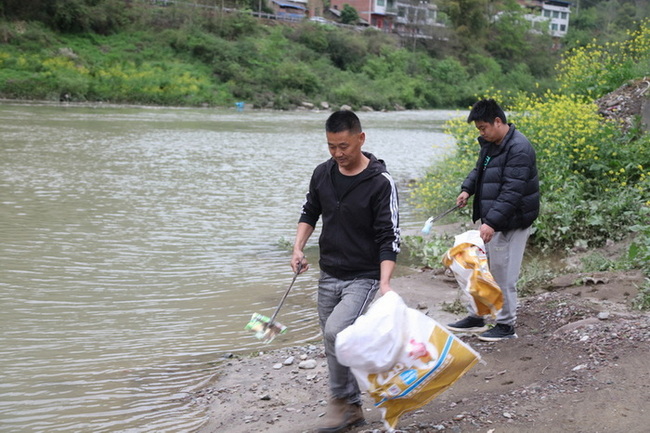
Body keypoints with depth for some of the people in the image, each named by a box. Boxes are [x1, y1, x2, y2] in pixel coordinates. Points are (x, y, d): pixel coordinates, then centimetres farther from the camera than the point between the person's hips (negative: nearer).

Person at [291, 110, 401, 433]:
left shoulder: (380, 183, -16)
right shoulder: (322, 173, 0)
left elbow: (389, 237, -16)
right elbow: (310, 211, 15)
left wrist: (385, 282, -26)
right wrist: (298, 248, 0)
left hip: (363, 277, -6)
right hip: (328, 275, 6)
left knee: (336, 332, -25)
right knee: (335, 345, 11)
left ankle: (340, 399, -1)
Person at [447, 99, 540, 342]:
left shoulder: (519, 149, -21)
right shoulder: (490, 144, 9)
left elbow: (512, 192, -27)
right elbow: (479, 170, 25)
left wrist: (492, 222, -33)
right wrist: (467, 189, 5)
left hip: (510, 224, -10)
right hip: (490, 220, 10)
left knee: (503, 274, -2)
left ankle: (506, 326, 11)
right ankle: (476, 318, 29)